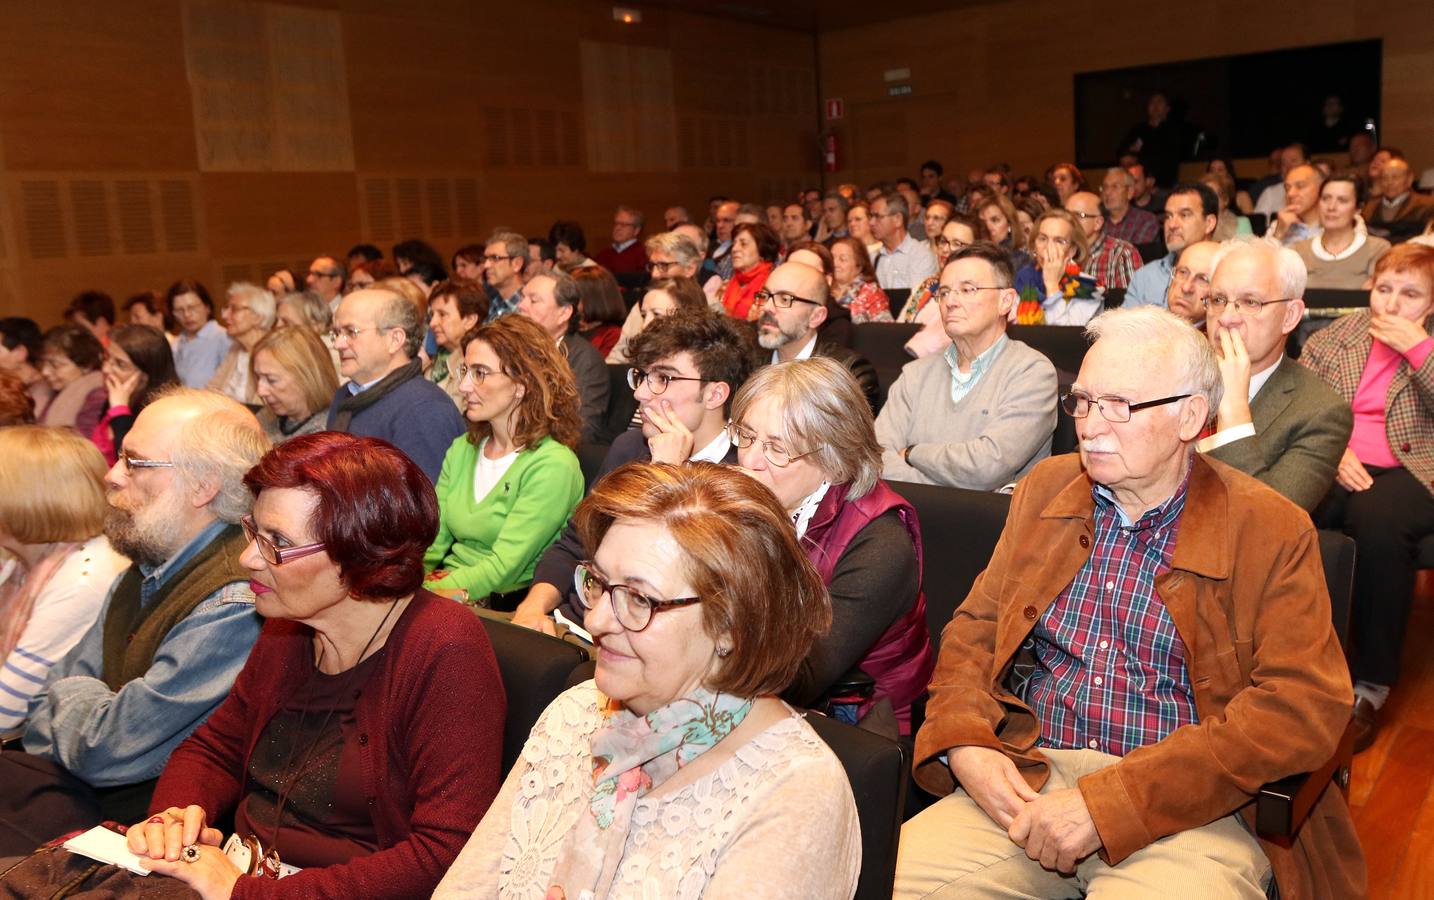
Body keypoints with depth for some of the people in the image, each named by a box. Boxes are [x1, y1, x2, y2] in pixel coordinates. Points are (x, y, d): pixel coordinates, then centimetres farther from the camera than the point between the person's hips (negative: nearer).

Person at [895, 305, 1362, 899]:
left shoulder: (1273, 531, -3)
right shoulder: (1044, 489, 11)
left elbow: (1304, 709, -12)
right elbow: (975, 628, 13)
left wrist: (1106, 802, -20)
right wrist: (963, 743, -9)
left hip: (1192, 806, -3)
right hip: (1028, 778, 3)